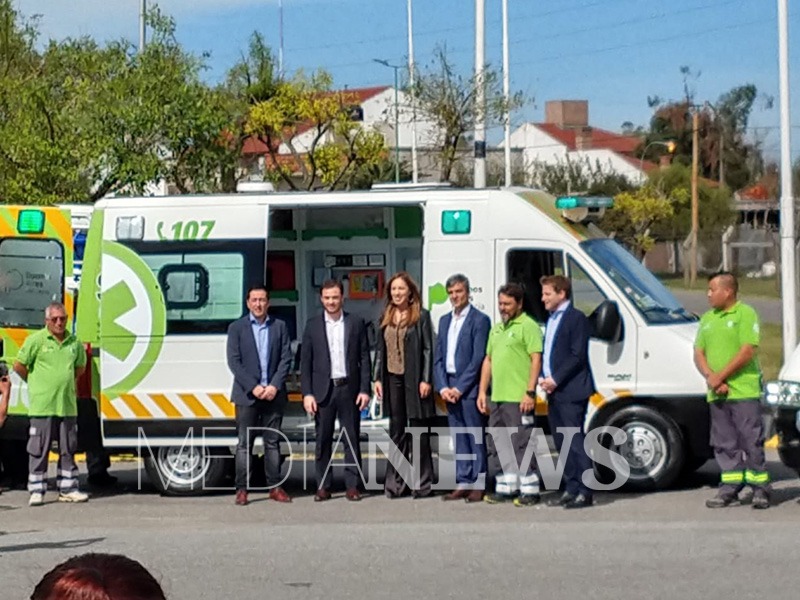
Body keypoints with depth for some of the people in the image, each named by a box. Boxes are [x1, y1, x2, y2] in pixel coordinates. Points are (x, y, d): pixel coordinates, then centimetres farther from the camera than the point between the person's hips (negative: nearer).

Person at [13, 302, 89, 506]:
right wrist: (36, 383, 7)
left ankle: (68, 489, 16)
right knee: (39, 450, -1)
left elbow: (80, 366, 25)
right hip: (42, 406, -5)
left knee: (68, 450, 9)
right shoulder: (36, 340, -5)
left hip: (68, 405, 5)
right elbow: (19, 365, -1)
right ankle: (36, 491, 4)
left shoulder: (74, 342, 9)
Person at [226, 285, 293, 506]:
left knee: (273, 442, 6)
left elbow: (286, 359, 4)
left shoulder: (280, 327, 9)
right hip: (247, 395, -2)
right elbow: (234, 362, -2)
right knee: (244, 444, -1)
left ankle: (275, 487, 10)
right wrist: (253, 387, -11)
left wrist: (274, 385, -8)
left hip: (273, 394, 2)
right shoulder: (236, 328, 4)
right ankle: (241, 489, 1)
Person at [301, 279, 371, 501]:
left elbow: (364, 358, 4)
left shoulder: (356, 323, 5)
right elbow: (305, 362, 4)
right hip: (323, 389, 0)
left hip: (349, 388, 0)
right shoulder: (313, 325, 5)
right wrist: (307, 393, -4)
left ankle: (352, 485, 8)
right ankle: (323, 486, 9)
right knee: (323, 439, 3)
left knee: (352, 439, 2)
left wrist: (364, 390, -3)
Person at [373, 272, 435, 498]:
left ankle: (422, 483, 6)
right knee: (396, 431, 10)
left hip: (413, 379, -5)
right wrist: (377, 378, 7)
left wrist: (426, 380, -13)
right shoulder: (385, 318, 11)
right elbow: (380, 349, 14)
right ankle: (396, 482, 15)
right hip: (392, 378, 5)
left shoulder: (421, 316, -4)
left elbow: (428, 349, -7)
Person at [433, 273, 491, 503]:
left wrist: (459, 388, -14)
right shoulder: (444, 320, 15)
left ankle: (478, 485, 0)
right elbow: (438, 357, 13)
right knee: (459, 438, 9)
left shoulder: (479, 320, -6)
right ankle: (463, 483, 13)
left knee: (476, 437, -3)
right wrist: (443, 387, 0)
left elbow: (478, 358, -12)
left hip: (469, 387, -7)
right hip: (449, 387, 7)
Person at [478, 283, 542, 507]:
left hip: (518, 399, -9)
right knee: (497, 446, 12)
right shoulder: (496, 328, 20)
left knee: (522, 445, -8)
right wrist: (482, 391, 15)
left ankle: (529, 490, -3)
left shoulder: (528, 326, -6)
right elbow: (488, 360, 23)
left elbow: (536, 360, -12)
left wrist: (530, 392, -19)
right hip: (497, 398, 9)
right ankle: (505, 487, 20)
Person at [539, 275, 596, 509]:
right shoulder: (551, 319, 20)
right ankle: (571, 488, 16)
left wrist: (556, 380, -16)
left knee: (575, 441, -10)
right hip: (554, 392, 9)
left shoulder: (576, 318, -8)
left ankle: (584, 492, -9)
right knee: (561, 442, 10)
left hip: (571, 391, -9)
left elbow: (578, 356, -15)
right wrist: (543, 378, 5)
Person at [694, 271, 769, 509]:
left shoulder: (746, 314, -4)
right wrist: (710, 377, -6)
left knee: (751, 440, -4)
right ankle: (730, 488, 12)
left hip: (744, 391, -6)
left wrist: (720, 376, -14)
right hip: (717, 393, 6)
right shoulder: (707, 318, 17)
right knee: (724, 443, 7)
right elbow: (698, 353, 13)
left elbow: (748, 351, -13)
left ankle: (760, 489, 2)